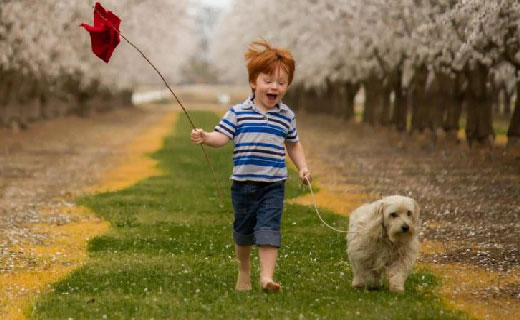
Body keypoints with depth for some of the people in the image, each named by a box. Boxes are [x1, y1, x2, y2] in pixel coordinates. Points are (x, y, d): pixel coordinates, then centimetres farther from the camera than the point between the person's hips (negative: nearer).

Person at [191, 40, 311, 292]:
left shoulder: (286, 116, 4)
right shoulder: (238, 113, -3)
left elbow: (293, 144, 17)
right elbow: (222, 137, -8)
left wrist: (302, 167, 6)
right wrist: (205, 137, -28)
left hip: (273, 184, 0)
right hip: (243, 183, 0)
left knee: (268, 228, -12)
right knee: (243, 229, 14)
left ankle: (266, 276, -16)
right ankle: (243, 269, 35)